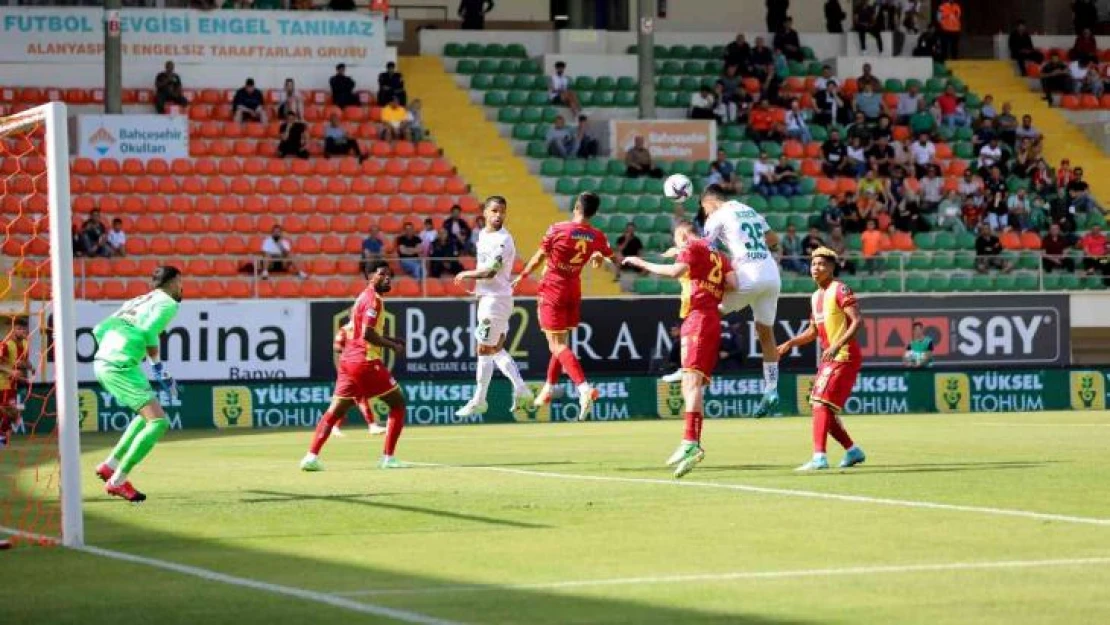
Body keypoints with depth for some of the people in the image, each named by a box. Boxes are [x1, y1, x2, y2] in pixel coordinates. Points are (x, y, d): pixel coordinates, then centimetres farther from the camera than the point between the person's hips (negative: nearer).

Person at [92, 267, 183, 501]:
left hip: (102, 362, 9)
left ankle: (110, 465, 21)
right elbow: (148, 332, -17)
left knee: (148, 415, 24)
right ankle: (117, 481, -11)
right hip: (121, 366, -9)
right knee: (159, 422, -9)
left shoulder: (136, 301, 24)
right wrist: (158, 367, -7)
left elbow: (100, 329, 21)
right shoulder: (167, 304, 0)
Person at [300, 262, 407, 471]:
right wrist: (393, 346, -10)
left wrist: (389, 340, 18)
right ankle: (388, 458, 0)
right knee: (398, 403, 3)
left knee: (335, 410, 5)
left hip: (348, 360, 9)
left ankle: (312, 456, -7)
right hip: (366, 361, -9)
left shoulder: (363, 297, 20)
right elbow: (367, 334, -20)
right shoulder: (373, 299, -10)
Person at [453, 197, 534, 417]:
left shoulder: (502, 240, -18)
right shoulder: (483, 235, 11)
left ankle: (479, 401, 3)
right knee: (496, 349, 14)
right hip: (487, 297, 10)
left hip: (496, 298, -10)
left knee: (484, 350, -4)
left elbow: (490, 271, -24)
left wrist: (466, 274, -11)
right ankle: (521, 390, 16)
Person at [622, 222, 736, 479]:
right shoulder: (717, 255, 24)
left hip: (697, 317, -9)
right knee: (691, 384, 12)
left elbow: (675, 271, -16)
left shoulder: (691, 247, 3)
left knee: (692, 379, -20)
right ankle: (691, 444, 11)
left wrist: (644, 264, -6)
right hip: (713, 320, 9)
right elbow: (733, 283, 9)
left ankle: (691, 443, -35)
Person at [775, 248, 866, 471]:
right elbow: (813, 331, 23)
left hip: (845, 356, -9)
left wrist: (837, 346, -31)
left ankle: (819, 457, -25)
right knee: (825, 409, 12)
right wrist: (790, 343, 7)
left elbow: (857, 321, -20)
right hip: (829, 359, 9)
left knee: (821, 403, -18)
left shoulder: (840, 290, -11)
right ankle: (853, 451, 24)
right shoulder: (816, 296, 16)